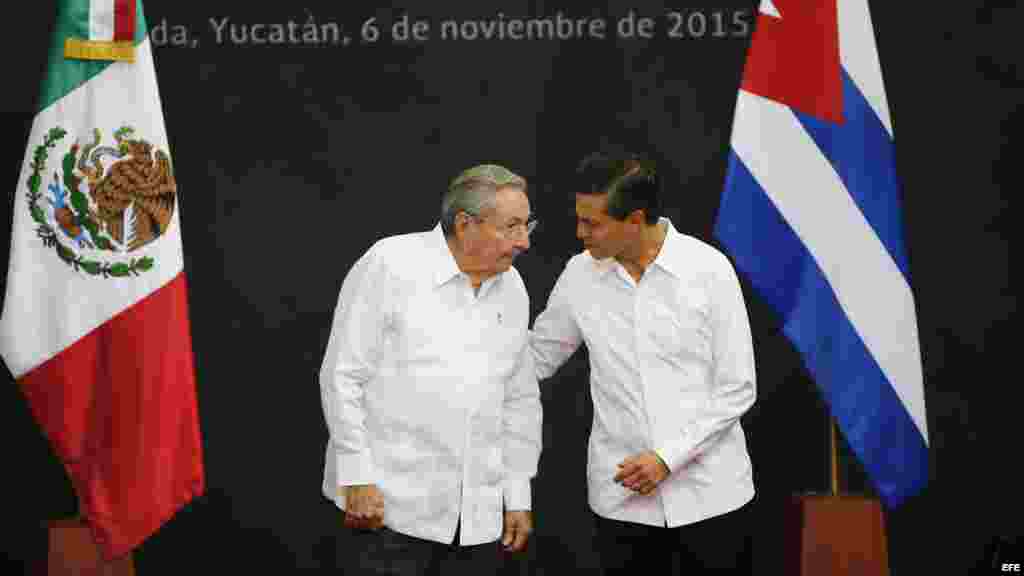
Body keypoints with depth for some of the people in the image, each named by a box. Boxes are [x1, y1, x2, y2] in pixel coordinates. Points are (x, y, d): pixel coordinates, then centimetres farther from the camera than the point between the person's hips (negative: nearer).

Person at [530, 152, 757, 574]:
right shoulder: (579, 275, -1)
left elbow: (737, 389, -7)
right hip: (621, 499, 2)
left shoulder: (708, 269, -9)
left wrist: (668, 457, -14)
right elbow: (536, 358, 12)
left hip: (710, 493, -2)